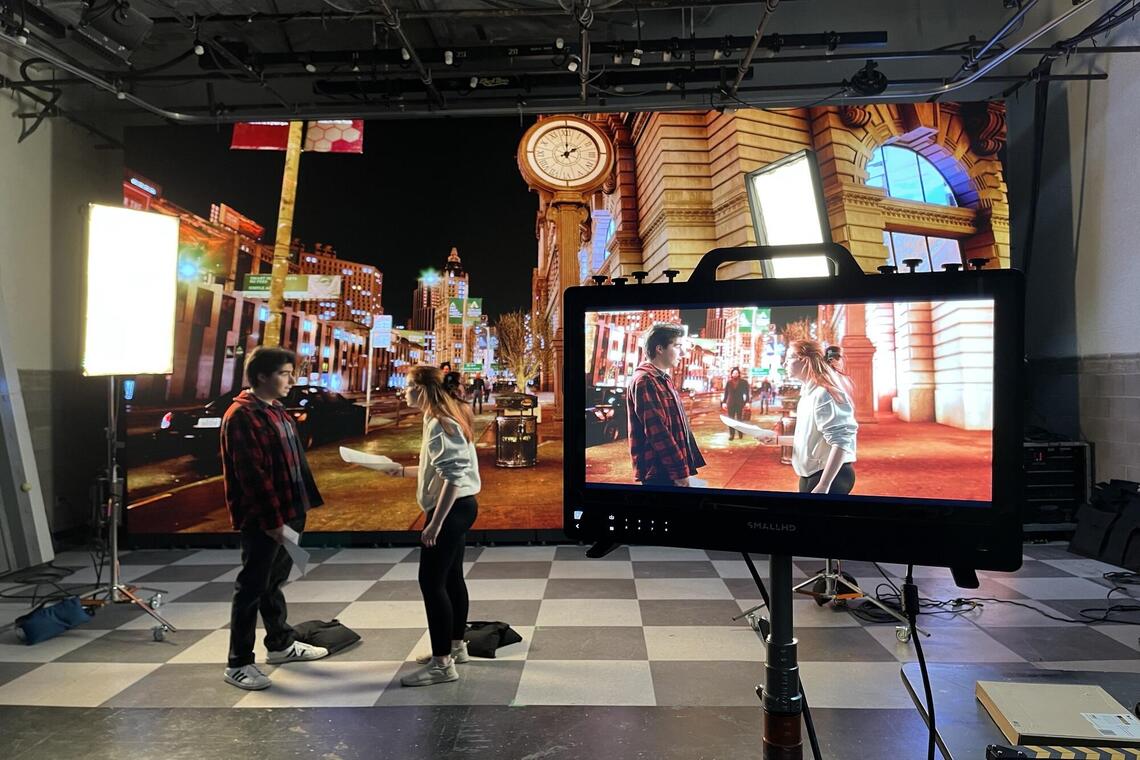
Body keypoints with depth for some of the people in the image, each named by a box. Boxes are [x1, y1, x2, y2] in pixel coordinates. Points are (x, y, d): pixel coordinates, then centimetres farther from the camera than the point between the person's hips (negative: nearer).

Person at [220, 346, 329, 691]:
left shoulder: (277, 411, 14)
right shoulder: (241, 416, -17)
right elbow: (252, 474, -22)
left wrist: (304, 503, 16)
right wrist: (272, 520, -22)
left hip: (289, 512, 9)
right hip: (263, 520, -9)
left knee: (275, 581, 21)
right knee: (252, 588, 0)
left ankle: (281, 644, 34)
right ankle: (238, 663, 12)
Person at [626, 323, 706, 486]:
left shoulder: (662, 379, 17)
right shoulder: (645, 381, -16)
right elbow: (658, 432, -22)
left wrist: (685, 466, 19)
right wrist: (680, 472, -20)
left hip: (669, 469, 10)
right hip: (659, 472, -10)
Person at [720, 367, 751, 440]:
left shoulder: (743, 382, 0)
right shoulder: (728, 383, 5)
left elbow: (747, 393, 0)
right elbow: (725, 393, 8)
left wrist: (747, 402, -6)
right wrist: (724, 402, 3)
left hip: (740, 403, -2)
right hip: (730, 404, 2)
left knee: (739, 419, 2)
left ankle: (740, 433, 13)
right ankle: (731, 434, 7)